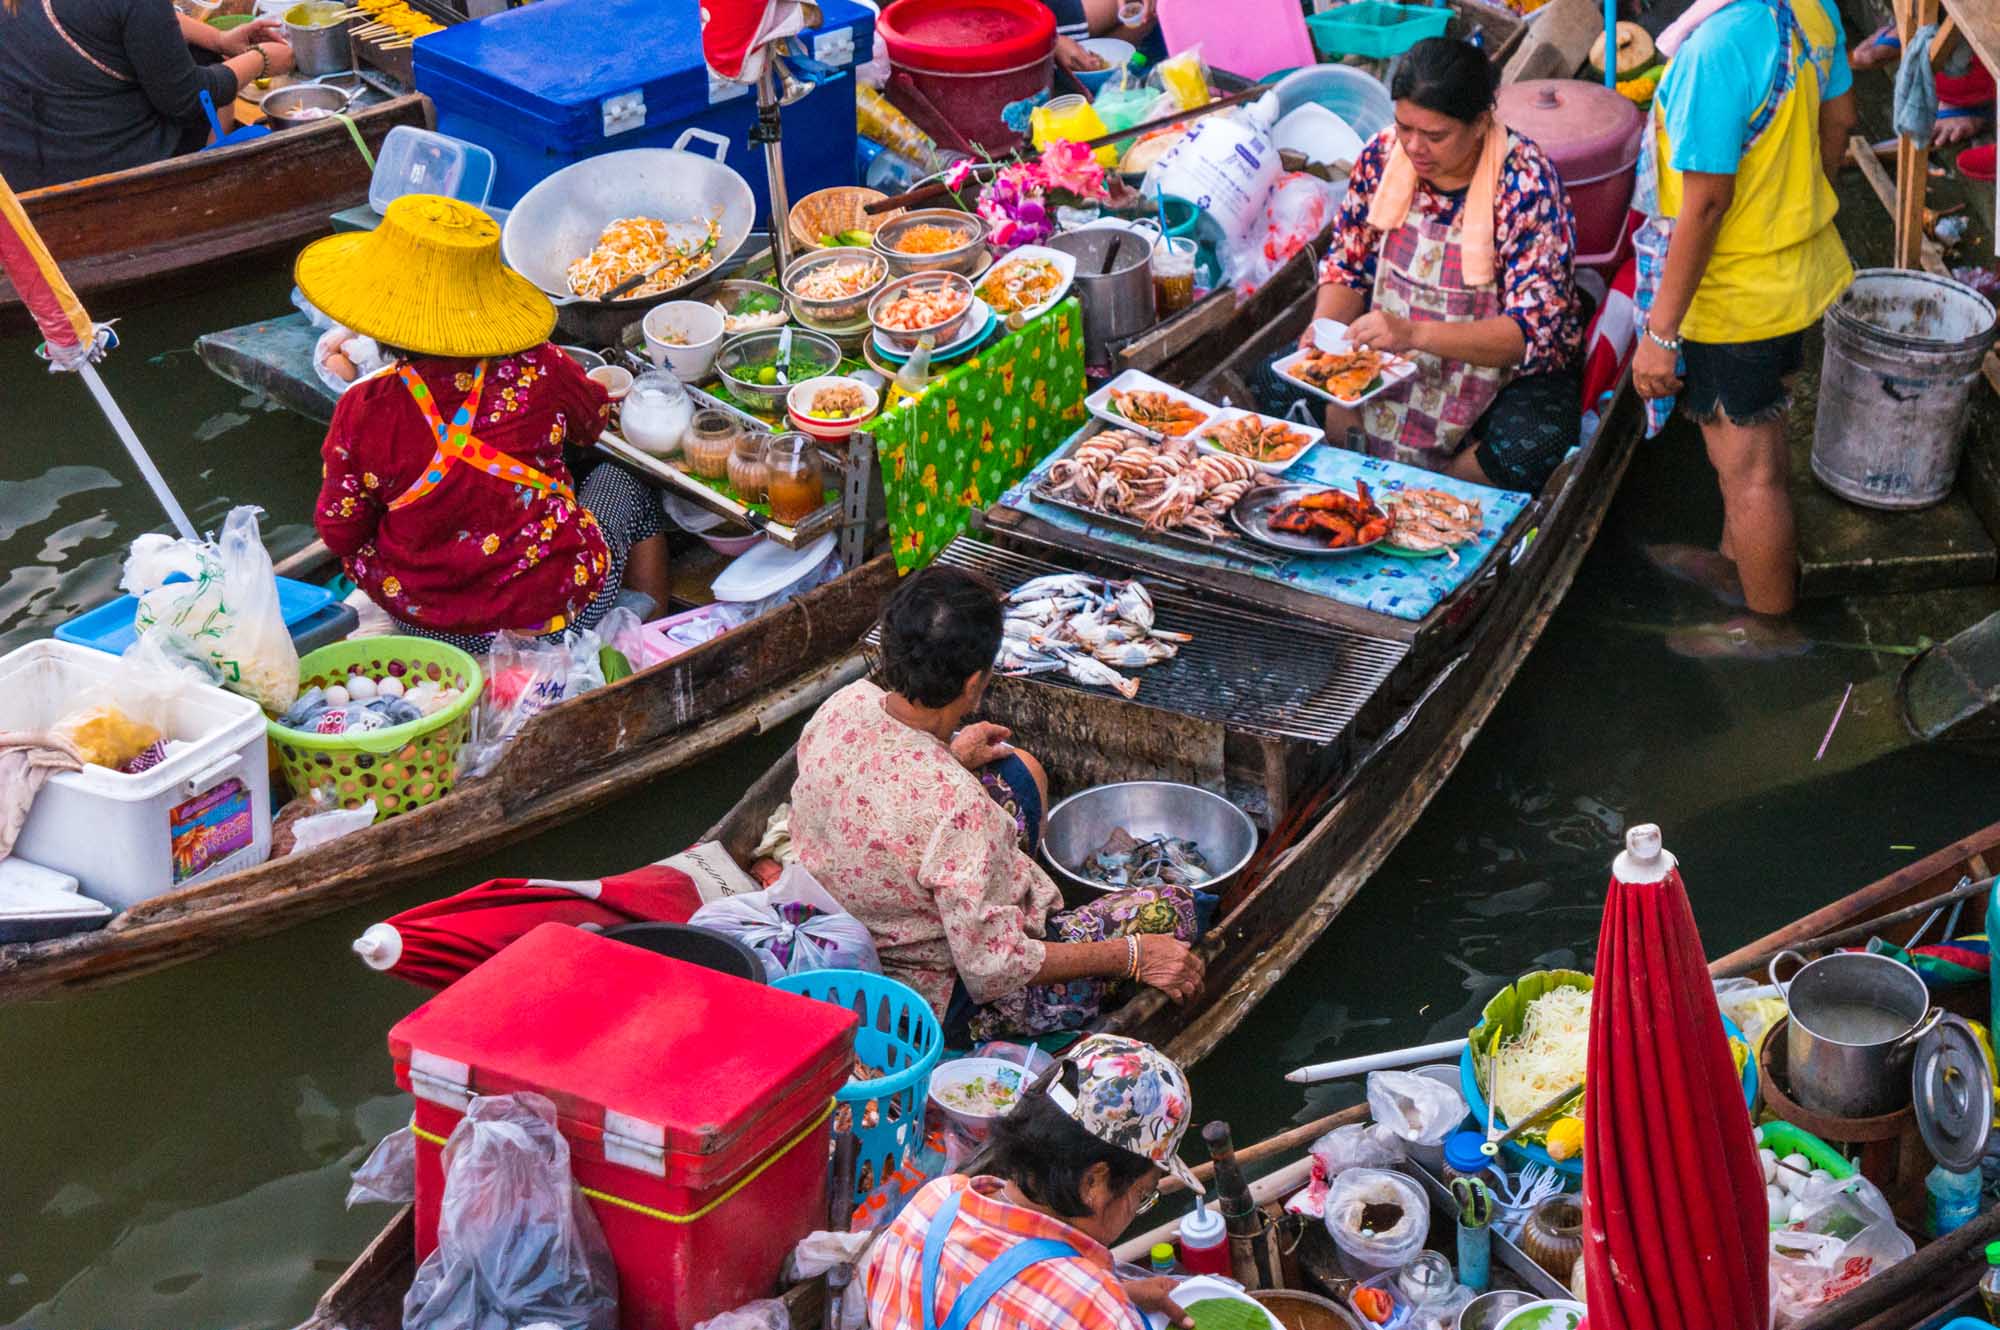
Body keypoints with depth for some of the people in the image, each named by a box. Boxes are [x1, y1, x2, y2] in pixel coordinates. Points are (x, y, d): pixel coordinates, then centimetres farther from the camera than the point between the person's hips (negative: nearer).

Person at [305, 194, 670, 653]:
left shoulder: (364, 412, -18)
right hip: (558, 612, -1)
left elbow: (339, 534, -7)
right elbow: (594, 423, 7)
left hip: (418, 615, 1)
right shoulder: (540, 373, -17)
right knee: (621, 480, 27)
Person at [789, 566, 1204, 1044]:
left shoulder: (846, 704, -16)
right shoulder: (956, 804, -38)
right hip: (940, 1008, -8)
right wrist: (1131, 956, -19)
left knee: (1017, 772, 19)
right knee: (1172, 910, 2)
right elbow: (994, 967, -29)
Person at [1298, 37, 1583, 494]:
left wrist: (1413, 334, -38)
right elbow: (1347, 267, 7)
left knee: (1529, 451, -34)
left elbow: (1532, 330, -25)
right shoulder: (1383, 154, -6)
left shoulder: (1526, 181, -20)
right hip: (1390, 353, 4)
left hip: (1509, 364, -4)